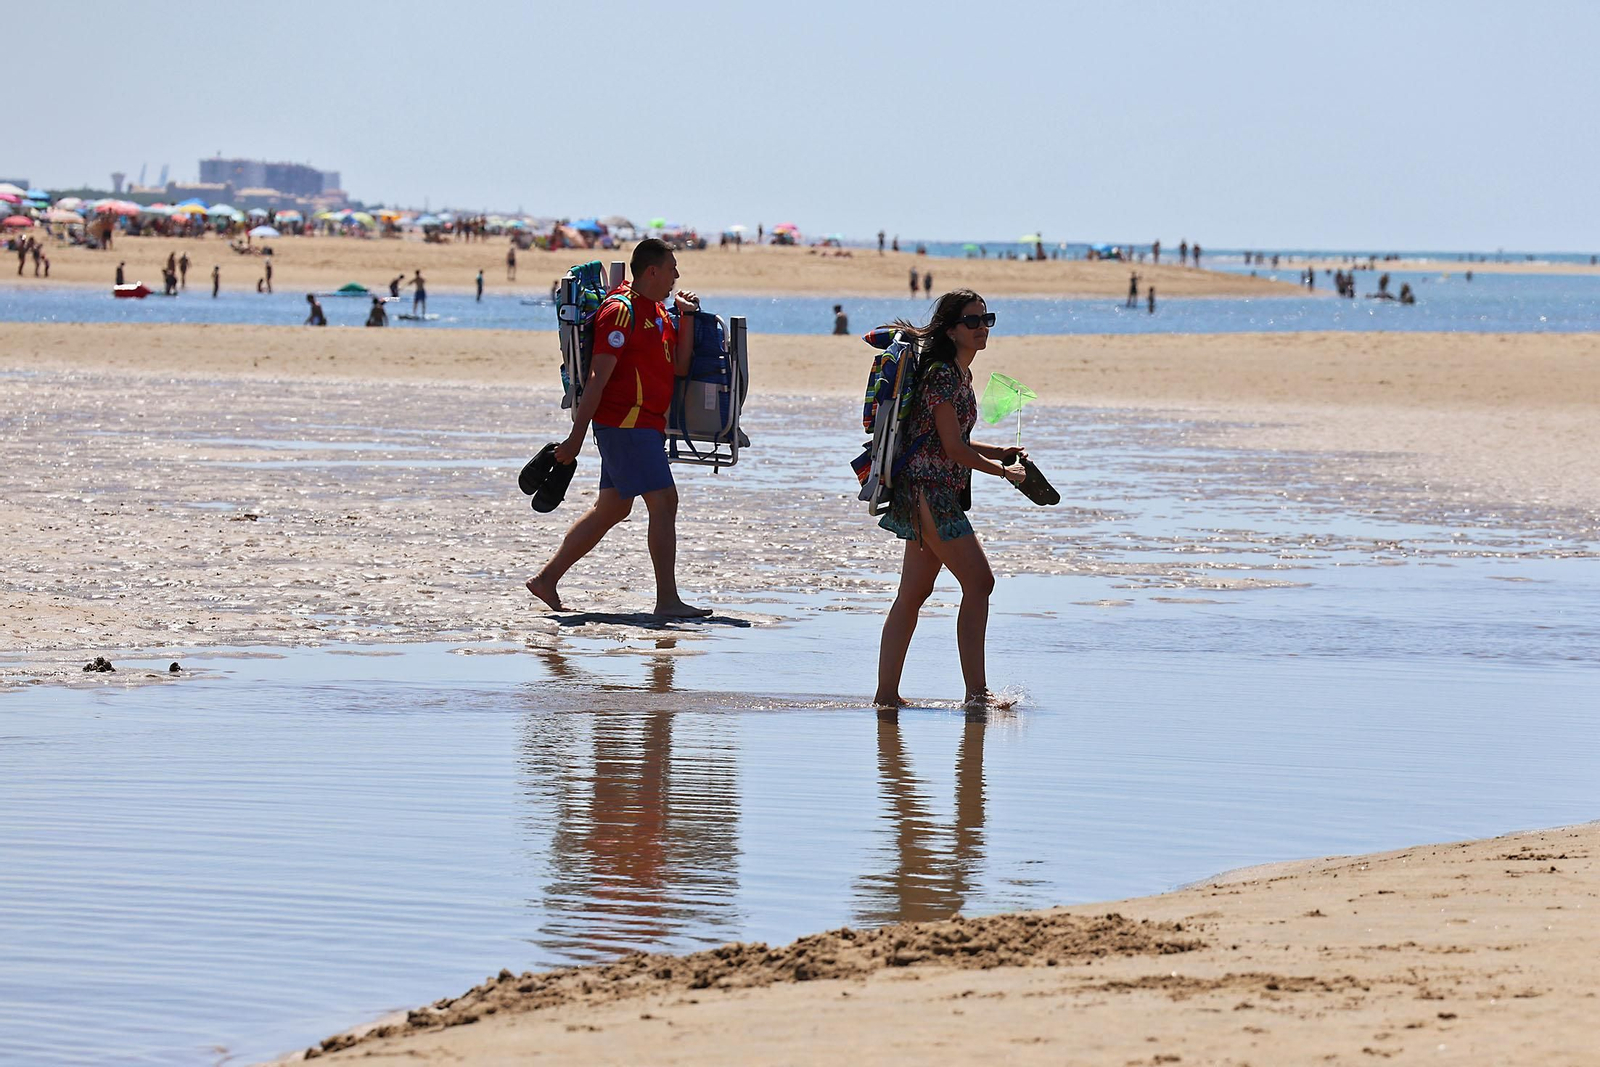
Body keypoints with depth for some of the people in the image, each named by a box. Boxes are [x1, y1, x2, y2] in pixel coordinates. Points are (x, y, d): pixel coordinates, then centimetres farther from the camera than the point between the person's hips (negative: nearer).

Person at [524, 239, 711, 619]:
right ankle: (667, 600, -11)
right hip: (626, 420, -10)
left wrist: (687, 317, 5)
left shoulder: (658, 312, 17)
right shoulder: (621, 311, -13)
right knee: (664, 502, -12)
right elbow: (598, 377, -16)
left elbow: (680, 367, 13)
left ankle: (547, 577, 20)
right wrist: (576, 436, -18)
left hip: (646, 426, 10)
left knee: (612, 508, 14)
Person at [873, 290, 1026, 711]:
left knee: (913, 593, 9)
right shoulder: (942, 374, -15)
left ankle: (886, 693, 11)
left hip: (938, 494, 10)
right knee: (979, 582, -11)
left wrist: (1001, 452, 13)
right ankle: (976, 692, -10)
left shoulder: (960, 373, 16)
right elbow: (953, 447, -16)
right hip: (928, 490, -10)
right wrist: (1003, 471, -5)